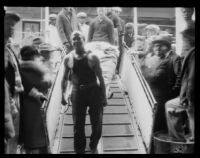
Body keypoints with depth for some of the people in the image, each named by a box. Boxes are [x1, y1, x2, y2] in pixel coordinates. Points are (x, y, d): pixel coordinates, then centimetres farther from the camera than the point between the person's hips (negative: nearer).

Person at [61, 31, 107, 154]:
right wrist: (63, 94, 7)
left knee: (97, 124, 8)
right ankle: (80, 150, 26)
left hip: (94, 91, -1)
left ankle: (94, 146, 35)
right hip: (78, 92, 1)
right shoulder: (68, 58, 0)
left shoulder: (92, 58, -7)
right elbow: (65, 78, 11)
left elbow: (100, 78, -3)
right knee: (78, 125, 7)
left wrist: (104, 96, -3)